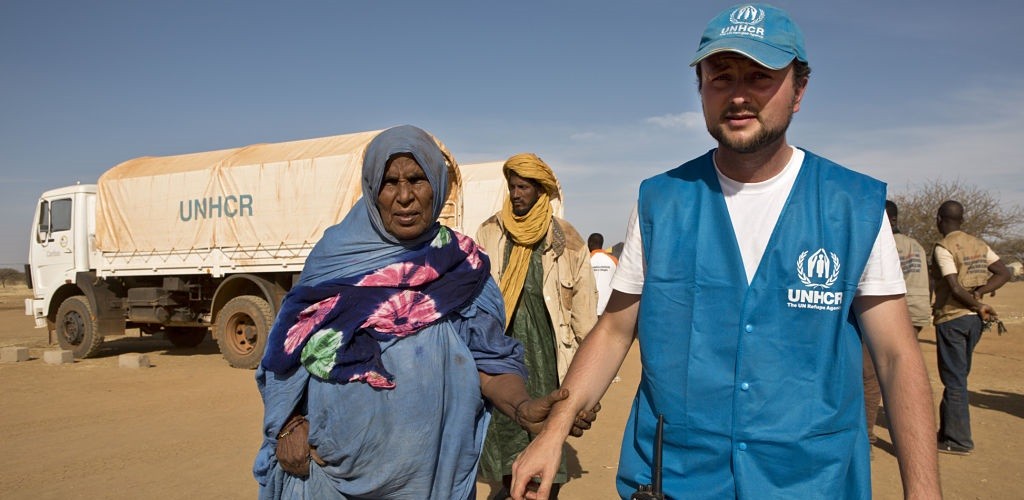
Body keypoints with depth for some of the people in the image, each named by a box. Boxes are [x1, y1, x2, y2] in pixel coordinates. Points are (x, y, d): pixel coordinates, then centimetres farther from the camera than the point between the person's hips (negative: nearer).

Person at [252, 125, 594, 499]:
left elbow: (488, 360, -5)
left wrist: (522, 407, -24)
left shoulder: (462, 267, -3)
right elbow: (289, 346, 3)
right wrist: (290, 424, -8)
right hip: (330, 463, 0)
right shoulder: (335, 254, -3)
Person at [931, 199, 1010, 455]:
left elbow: (955, 287, -19)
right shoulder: (979, 245, 10)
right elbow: (1004, 273, 6)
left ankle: (958, 440, 5)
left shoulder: (943, 247, -13)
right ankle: (948, 431, 26)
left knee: (954, 380, -1)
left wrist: (978, 305, -6)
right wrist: (979, 292, -3)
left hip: (951, 319, -8)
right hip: (974, 319, 8)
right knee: (958, 377, 16)